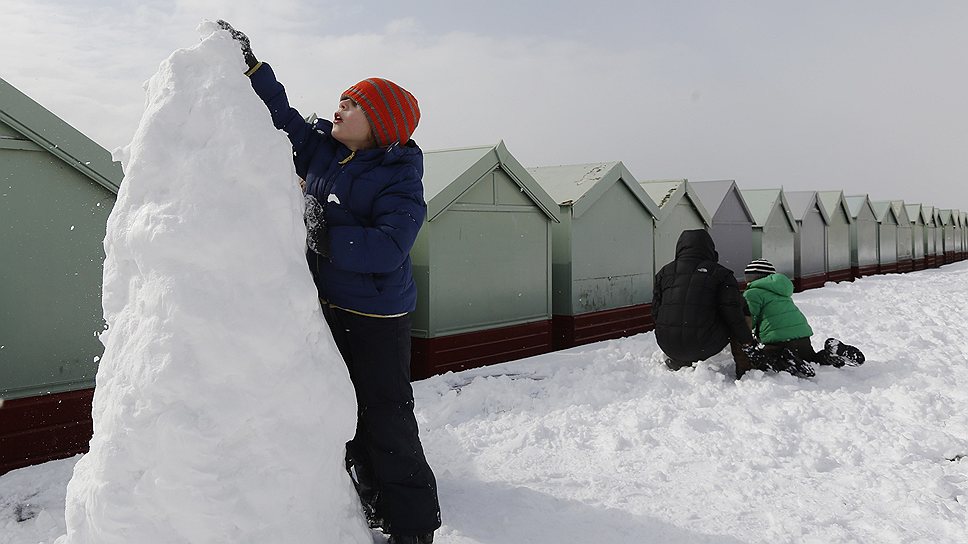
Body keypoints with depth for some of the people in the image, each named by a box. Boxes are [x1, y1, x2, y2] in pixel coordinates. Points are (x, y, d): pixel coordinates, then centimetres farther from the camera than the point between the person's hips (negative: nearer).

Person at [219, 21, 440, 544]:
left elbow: (388, 249, -27)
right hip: (326, 308, 8)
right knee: (350, 416, 15)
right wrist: (250, 65, 14)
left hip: (377, 318, -7)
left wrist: (327, 237, -30)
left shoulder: (400, 178, -16)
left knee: (387, 421, -5)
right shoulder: (321, 149, 5)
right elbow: (282, 117, 18)